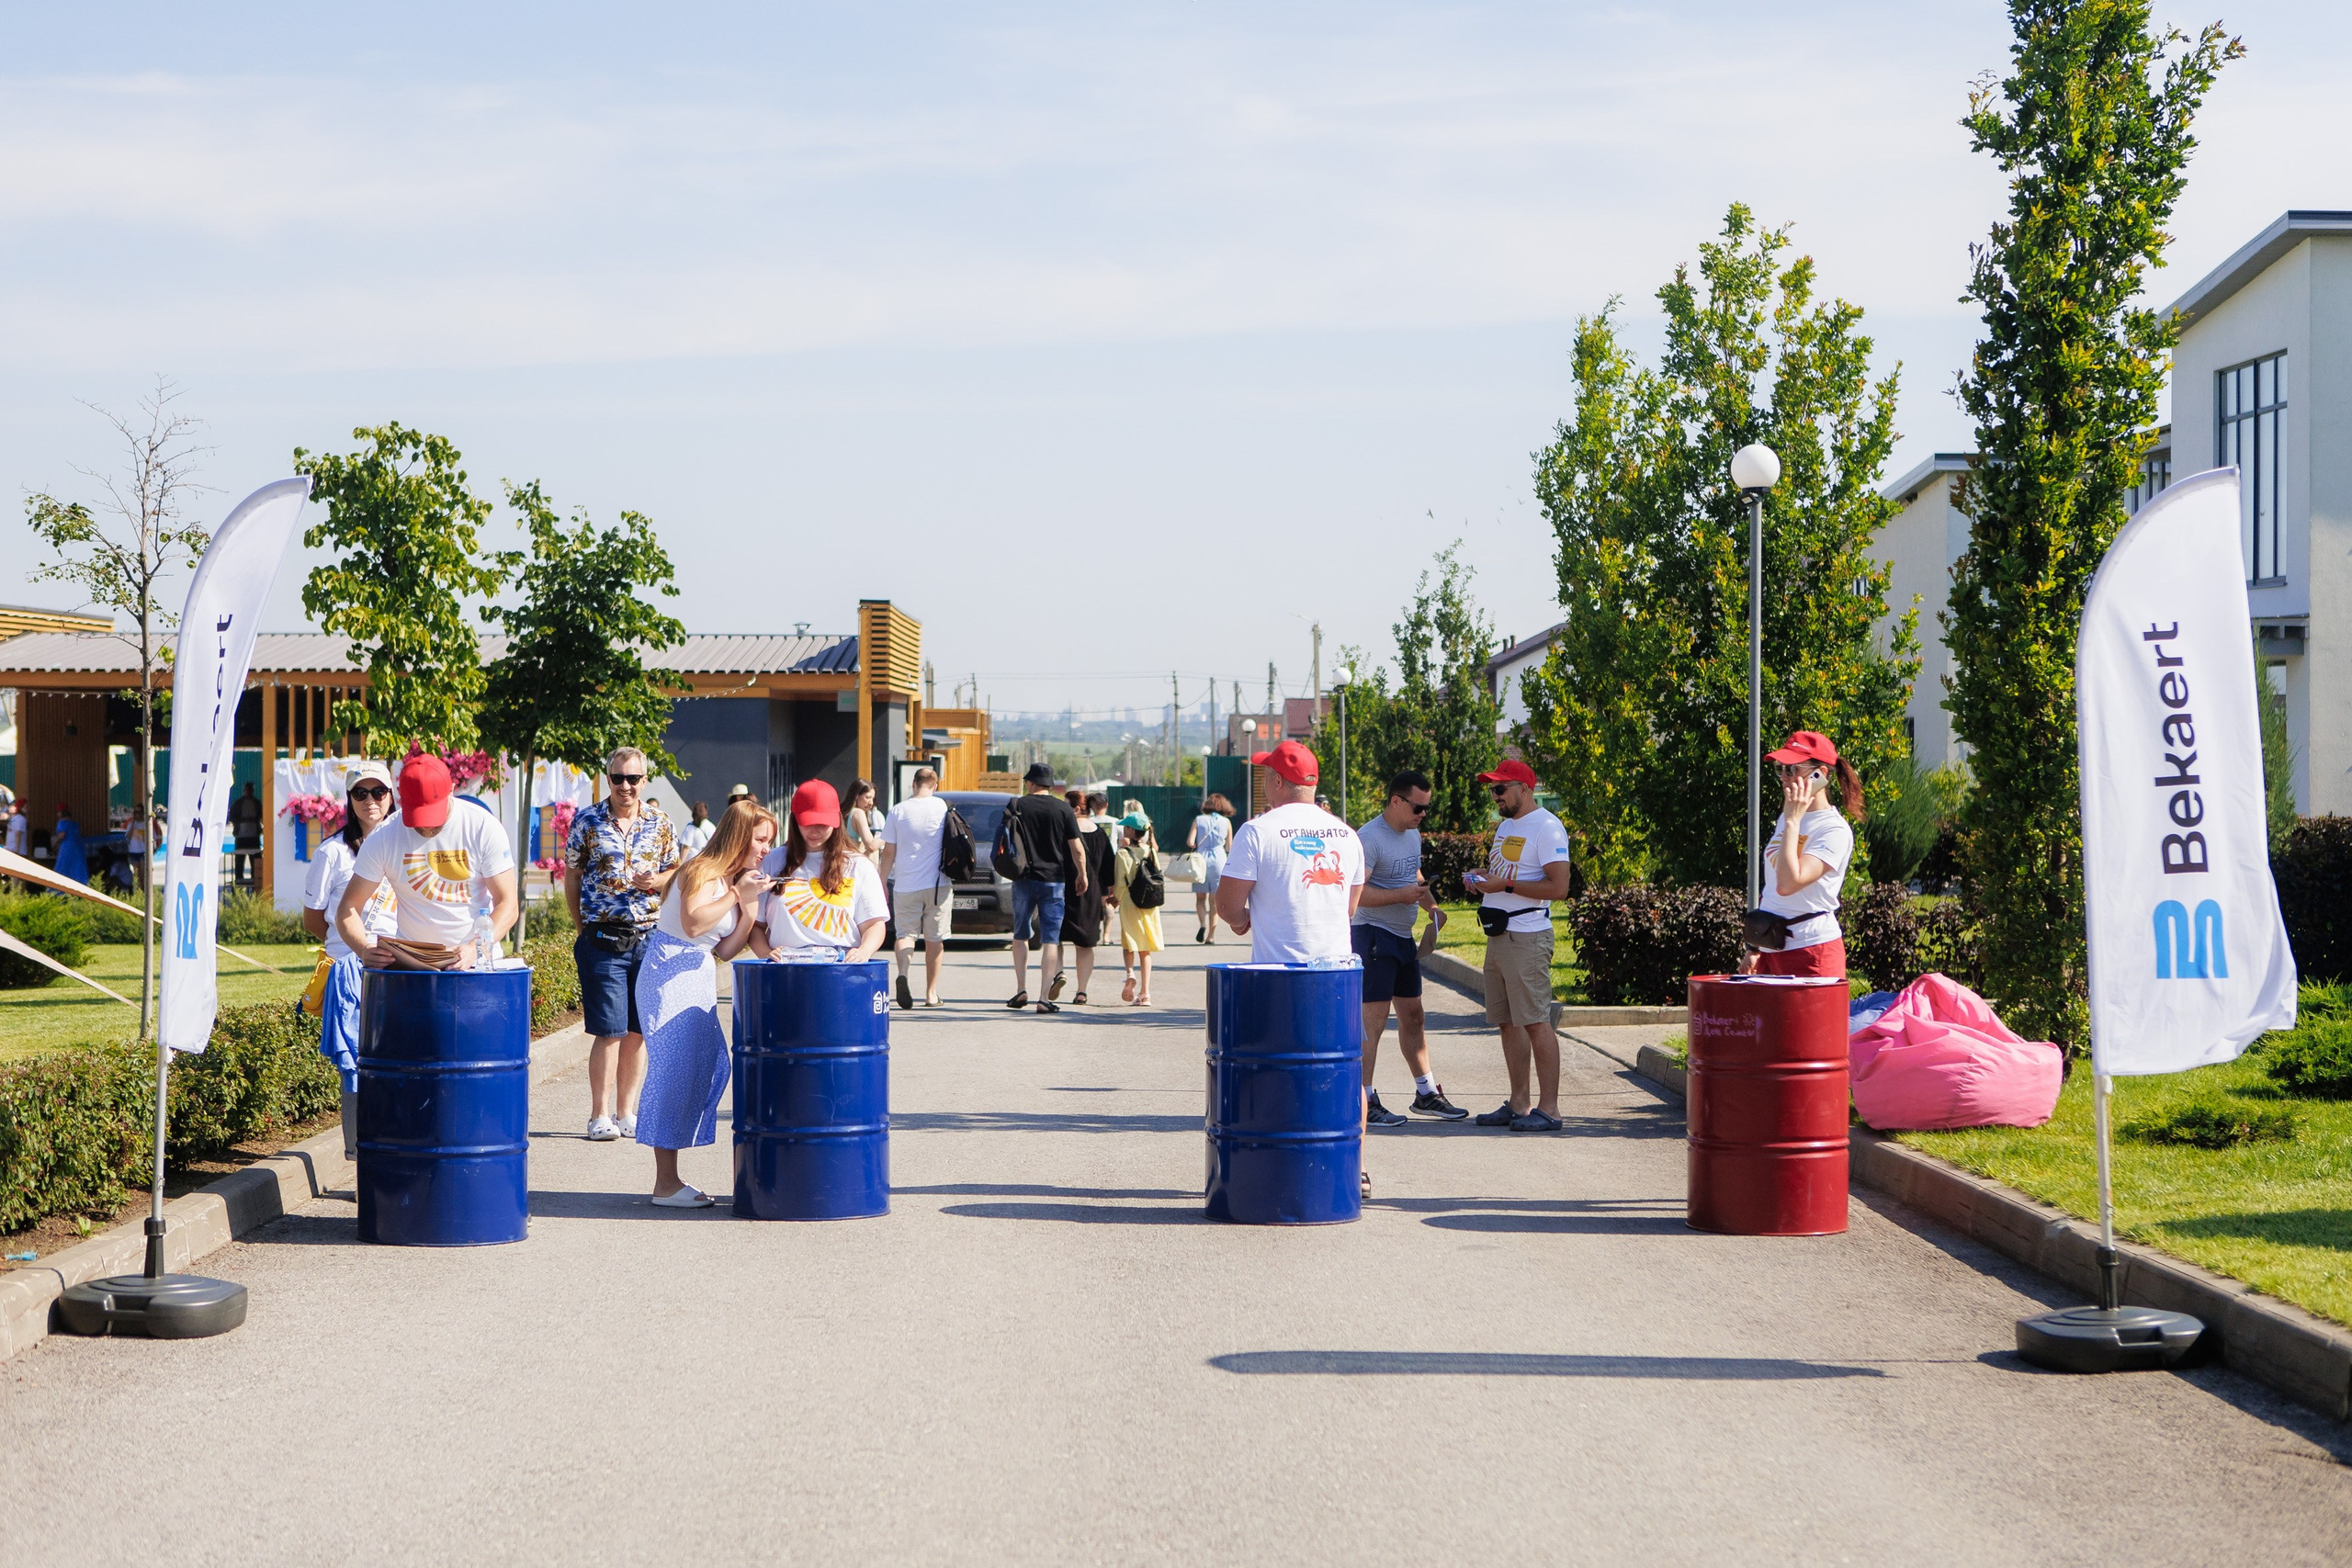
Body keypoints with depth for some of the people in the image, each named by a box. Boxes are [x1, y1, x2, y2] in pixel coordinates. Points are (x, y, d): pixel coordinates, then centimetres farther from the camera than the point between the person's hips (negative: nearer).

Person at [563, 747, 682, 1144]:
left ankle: (627, 1113, 15)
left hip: (650, 939, 3)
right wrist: (585, 928, 2)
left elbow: (676, 871, 13)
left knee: (638, 1031, 6)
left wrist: (658, 881, -9)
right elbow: (572, 878, 5)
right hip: (603, 941, -3)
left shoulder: (661, 824, 7)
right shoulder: (586, 823, 1)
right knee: (610, 1032, -7)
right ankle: (600, 1116, 0)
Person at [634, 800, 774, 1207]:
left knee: (712, 1066, 5)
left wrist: (750, 907, -6)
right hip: (669, 978, -9)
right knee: (676, 1070, -10)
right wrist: (737, 894, -24)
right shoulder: (703, 871, -13)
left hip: (699, 981, 9)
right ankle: (666, 1185, -7)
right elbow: (693, 922, -31)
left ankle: (671, 1177, 12)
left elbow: (725, 951, 6)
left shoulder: (737, 880, 13)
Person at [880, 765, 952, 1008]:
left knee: (905, 933, 7)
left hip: (905, 886, 0)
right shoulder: (943, 808, -2)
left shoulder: (899, 811, -2)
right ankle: (931, 993, 10)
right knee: (935, 939, 8)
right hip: (938, 883, 0)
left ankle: (903, 973, -20)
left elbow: (888, 853, 0)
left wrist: (882, 883, 8)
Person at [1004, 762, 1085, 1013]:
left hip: (1024, 879, 1)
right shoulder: (1063, 809, -2)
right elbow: (1077, 849, -2)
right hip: (1054, 880, -1)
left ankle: (1021, 990, 10)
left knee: (1021, 935, 16)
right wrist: (1082, 875, 12)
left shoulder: (1016, 807, -1)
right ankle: (1045, 997, -6)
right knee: (1050, 939, 1)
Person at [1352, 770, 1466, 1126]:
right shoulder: (1369, 838, -18)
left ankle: (1426, 1093, 27)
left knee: (1413, 1017, 16)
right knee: (1374, 1019, -9)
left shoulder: (1413, 834, 12)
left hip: (1403, 936, 9)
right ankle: (1364, 1103, -4)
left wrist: (1431, 905, 8)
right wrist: (1401, 895, -25)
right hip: (1372, 934, -9)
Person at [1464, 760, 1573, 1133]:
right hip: (1498, 935, 10)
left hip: (1527, 939, -10)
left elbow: (1558, 887, -18)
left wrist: (1505, 885, -18)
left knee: (1535, 1021, -9)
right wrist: (1482, 878, 6)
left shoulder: (1546, 828, -11)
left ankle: (1548, 1108, -7)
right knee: (1507, 1022, 10)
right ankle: (1519, 1103, 16)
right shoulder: (1506, 826, 19)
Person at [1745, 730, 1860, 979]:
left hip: (1812, 951, -7)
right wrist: (1755, 949, 19)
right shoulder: (1787, 818, 13)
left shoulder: (1834, 830, -13)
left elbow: (1788, 884, -26)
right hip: (1771, 951, 8)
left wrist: (1793, 821, -21)